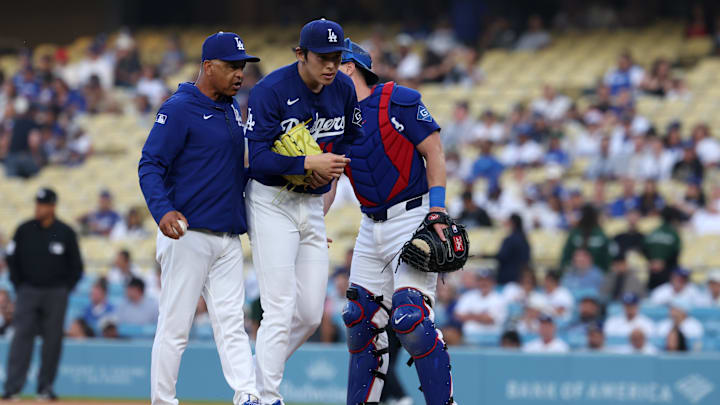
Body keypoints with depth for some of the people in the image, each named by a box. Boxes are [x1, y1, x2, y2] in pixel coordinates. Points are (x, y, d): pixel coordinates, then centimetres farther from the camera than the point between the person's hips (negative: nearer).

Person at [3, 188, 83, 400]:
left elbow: (76, 267, 7)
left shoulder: (66, 233, 0)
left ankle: (45, 386, 12)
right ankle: (12, 387, -13)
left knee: (53, 341, 2)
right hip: (28, 293, 0)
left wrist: (65, 290, 1)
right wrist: (19, 287, 4)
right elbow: (12, 259, 10)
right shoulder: (24, 230, 2)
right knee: (22, 337, -8)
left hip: (56, 295, 0)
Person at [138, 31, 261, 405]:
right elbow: (150, 165, -15)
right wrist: (162, 210, -30)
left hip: (228, 237, 7)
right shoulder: (179, 109, -9)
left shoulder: (232, 109, 16)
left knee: (232, 324, 1)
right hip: (186, 234, -7)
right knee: (175, 326, -3)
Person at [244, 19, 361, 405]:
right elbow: (258, 158, -21)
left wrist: (331, 167, -8)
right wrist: (308, 163, -32)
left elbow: (354, 139, 13)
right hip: (272, 203, -6)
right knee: (281, 310, -14)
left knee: (311, 314, 6)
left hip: (312, 206, 6)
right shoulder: (269, 91, -17)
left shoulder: (343, 88, 2)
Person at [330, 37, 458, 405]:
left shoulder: (399, 101, -8)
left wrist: (438, 211, -17)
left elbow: (434, 153, -8)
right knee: (360, 321, 7)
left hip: (413, 219, -7)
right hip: (371, 229, 7)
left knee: (411, 317, -19)